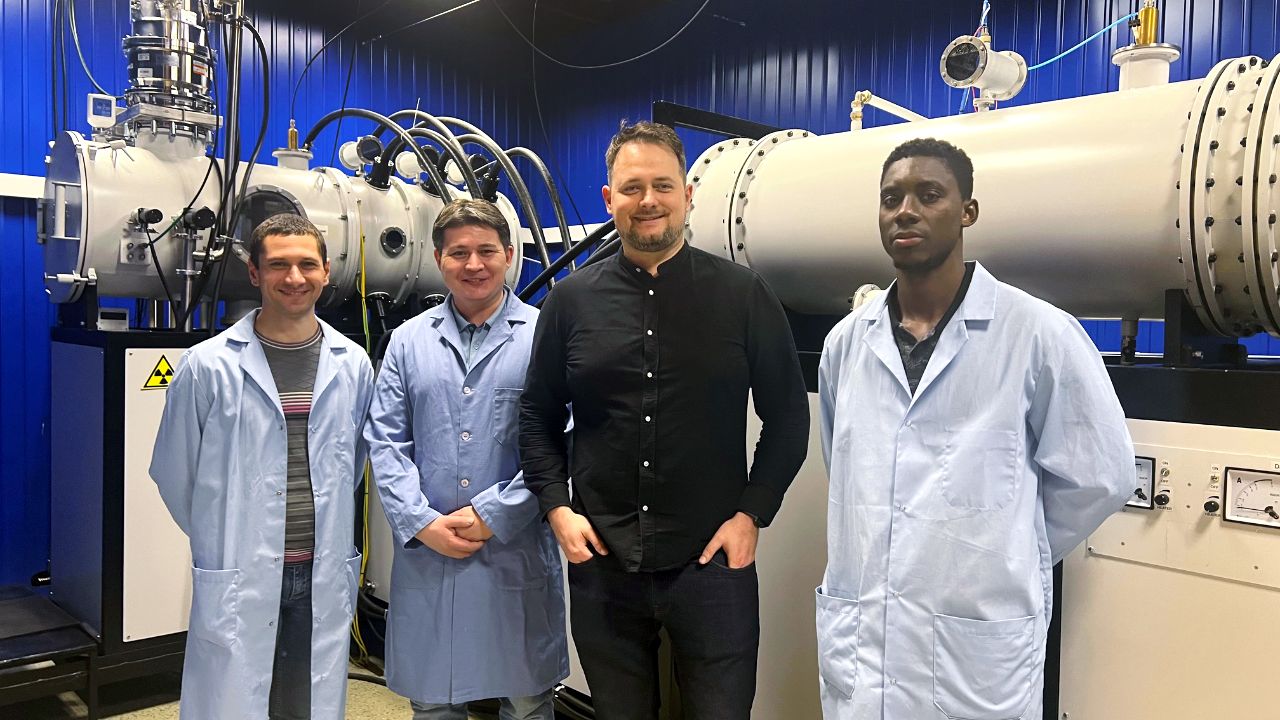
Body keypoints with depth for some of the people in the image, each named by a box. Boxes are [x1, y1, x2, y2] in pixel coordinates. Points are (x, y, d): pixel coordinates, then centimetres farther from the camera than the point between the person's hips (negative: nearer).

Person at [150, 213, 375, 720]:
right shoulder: (208, 365, -6)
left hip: (325, 579, 3)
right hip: (236, 583, -2)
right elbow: (174, 472, 3)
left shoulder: (353, 365, 3)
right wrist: (222, 542, 10)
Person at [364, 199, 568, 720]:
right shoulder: (409, 340, 8)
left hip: (517, 554, -2)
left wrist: (490, 516, -11)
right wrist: (421, 522, -7)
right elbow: (385, 442, 5)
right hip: (425, 555, 3)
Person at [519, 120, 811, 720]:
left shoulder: (744, 297, -1)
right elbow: (537, 415, 10)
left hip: (712, 561, -1)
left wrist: (752, 514, -5)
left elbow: (787, 416, 3)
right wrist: (557, 507, 0)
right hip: (600, 563, 2)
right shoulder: (571, 300, 4)